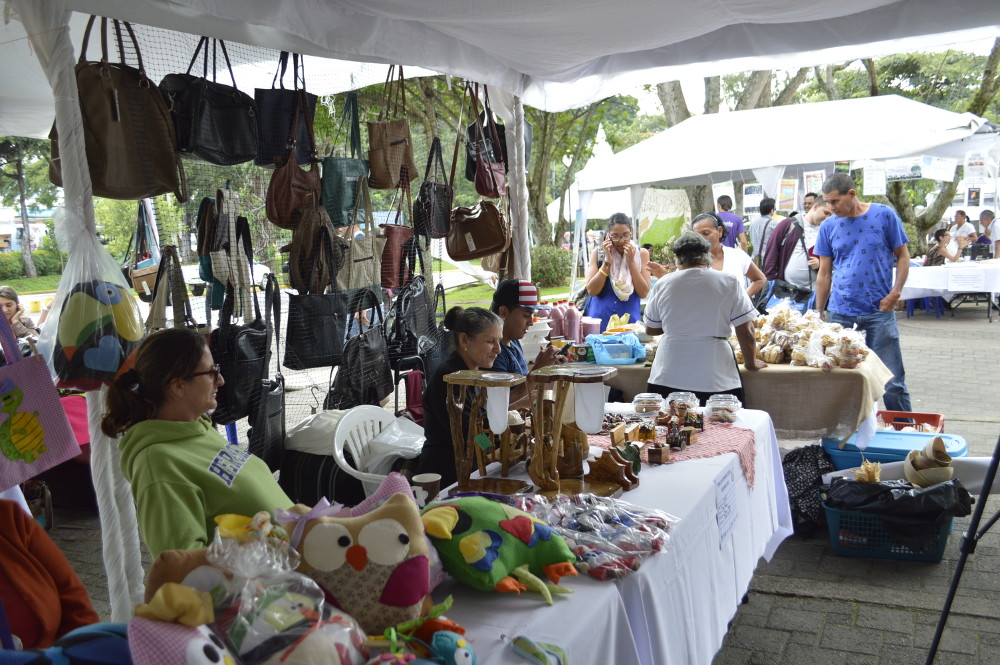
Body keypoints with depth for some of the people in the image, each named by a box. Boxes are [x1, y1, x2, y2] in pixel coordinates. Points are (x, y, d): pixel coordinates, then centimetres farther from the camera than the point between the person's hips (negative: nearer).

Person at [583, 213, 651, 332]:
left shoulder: (641, 254, 1)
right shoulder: (598, 253, 2)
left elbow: (644, 293, -7)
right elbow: (592, 291, -8)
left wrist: (631, 261, -12)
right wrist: (607, 261, -13)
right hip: (599, 321, 0)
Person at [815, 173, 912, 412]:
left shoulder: (884, 215, -1)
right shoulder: (828, 226, 6)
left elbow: (902, 256, 4)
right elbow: (824, 273, 10)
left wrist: (895, 293, -9)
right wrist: (818, 314, 9)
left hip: (879, 311, -2)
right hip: (840, 312, 2)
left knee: (892, 381, 1)